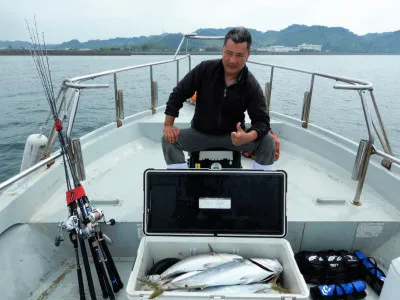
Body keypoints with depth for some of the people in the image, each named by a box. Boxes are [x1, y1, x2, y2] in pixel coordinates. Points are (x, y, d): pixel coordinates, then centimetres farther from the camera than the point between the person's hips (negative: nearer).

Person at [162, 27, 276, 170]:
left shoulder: (252, 86, -13)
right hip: (200, 133, 1)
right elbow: (179, 93, -5)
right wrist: (168, 125, -12)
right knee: (169, 139, -20)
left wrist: (247, 137, -38)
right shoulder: (205, 69, -12)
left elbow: (262, 121, -15)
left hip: (233, 136, 0)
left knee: (267, 141, -20)